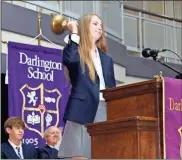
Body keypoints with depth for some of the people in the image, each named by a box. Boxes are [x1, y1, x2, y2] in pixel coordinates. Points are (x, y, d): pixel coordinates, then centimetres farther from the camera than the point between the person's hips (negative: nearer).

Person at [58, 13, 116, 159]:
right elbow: (69, 59, -21)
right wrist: (74, 33, -8)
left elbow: (112, 88, 19)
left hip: (104, 111, 5)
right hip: (83, 111, -5)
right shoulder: (76, 52, 5)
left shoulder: (106, 59, 22)